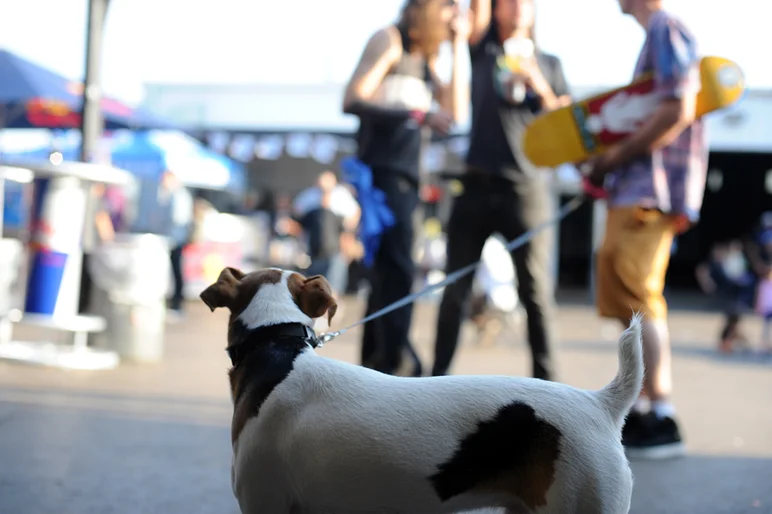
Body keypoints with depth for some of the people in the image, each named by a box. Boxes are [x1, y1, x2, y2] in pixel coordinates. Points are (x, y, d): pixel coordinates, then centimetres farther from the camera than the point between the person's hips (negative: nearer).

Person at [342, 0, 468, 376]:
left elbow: (456, 112, 8)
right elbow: (353, 100, -12)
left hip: (406, 177, 8)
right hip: (382, 171, -8)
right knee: (397, 273, -16)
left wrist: (458, 48, 8)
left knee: (387, 276, 9)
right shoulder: (389, 39, -1)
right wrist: (418, 114, -22)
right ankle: (395, 365, -18)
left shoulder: (426, 60, 21)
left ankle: (369, 373, 15)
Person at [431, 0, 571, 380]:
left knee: (535, 288, -2)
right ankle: (439, 373, 10)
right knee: (455, 288, 3)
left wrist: (539, 87, -8)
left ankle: (544, 377, 4)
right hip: (477, 185, 1)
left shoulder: (549, 64, 13)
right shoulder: (482, 50, 13)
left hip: (527, 188, 0)